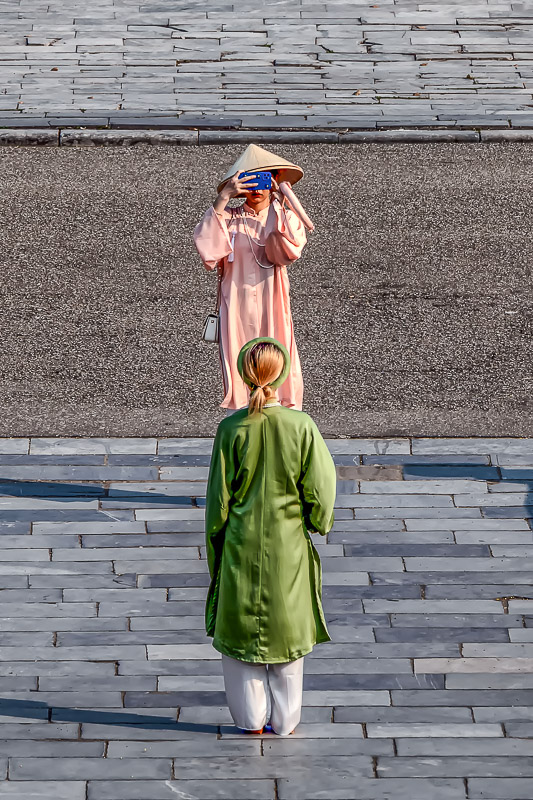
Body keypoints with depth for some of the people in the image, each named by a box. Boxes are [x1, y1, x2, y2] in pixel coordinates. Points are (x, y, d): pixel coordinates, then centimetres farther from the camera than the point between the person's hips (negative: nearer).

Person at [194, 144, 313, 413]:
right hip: (237, 309, 0)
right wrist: (223, 199, -17)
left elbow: (290, 251, -13)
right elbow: (206, 246, -15)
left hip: (273, 307, 0)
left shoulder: (285, 217, 8)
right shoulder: (229, 218, 6)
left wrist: (282, 204, -16)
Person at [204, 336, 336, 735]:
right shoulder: (302, 426, -14)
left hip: (241, 546, 0)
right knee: (287, 628, 16)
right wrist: (318, 522, 11)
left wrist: (215, 549, 5)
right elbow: (320, 492, -9)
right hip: (287, 546, 0)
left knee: (239, 628, 15)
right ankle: (284, 719, 24)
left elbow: (219, 499, -7)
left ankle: (251, 719, 20)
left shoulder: (232, 429, -13)